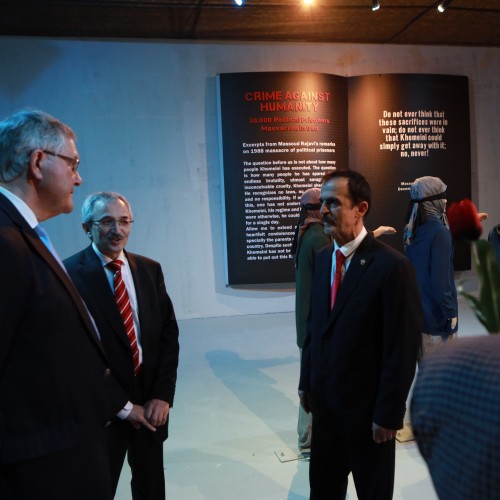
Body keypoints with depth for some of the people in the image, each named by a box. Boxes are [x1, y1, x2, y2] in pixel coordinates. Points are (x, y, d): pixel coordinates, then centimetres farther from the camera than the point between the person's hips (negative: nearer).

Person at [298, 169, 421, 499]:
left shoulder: (392, 266, -19)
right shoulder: (323, 259, 3)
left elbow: (403, 349, -17)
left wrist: (389, 413, -15)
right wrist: (307, 382, 9)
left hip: (367, 408, -6)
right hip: (324, 401, 6)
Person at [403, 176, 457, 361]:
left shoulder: (413, 231, 6)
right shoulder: (439, 232, -18)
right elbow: (440, 279, -20)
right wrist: (451, 312, -13)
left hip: (416, 310, 8)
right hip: (436, 312, -8)